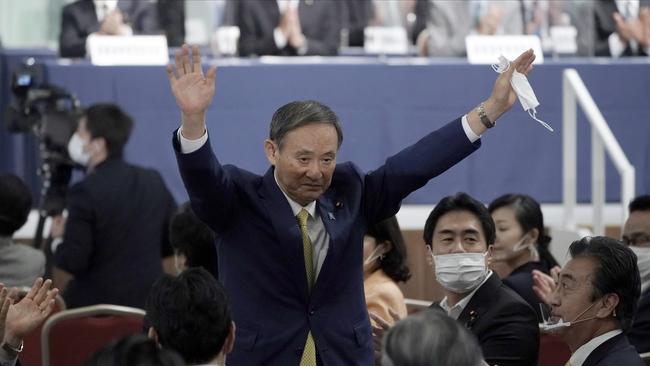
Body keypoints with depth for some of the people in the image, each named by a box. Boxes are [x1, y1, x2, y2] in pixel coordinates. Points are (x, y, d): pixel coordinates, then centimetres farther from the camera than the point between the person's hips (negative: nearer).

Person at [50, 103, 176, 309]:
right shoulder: (153, 182, 3)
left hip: (97, 305, -6)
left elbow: (74, 262, -17)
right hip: (149, 303, 6)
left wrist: (58, 240, 2)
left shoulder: (86, 192, -16)